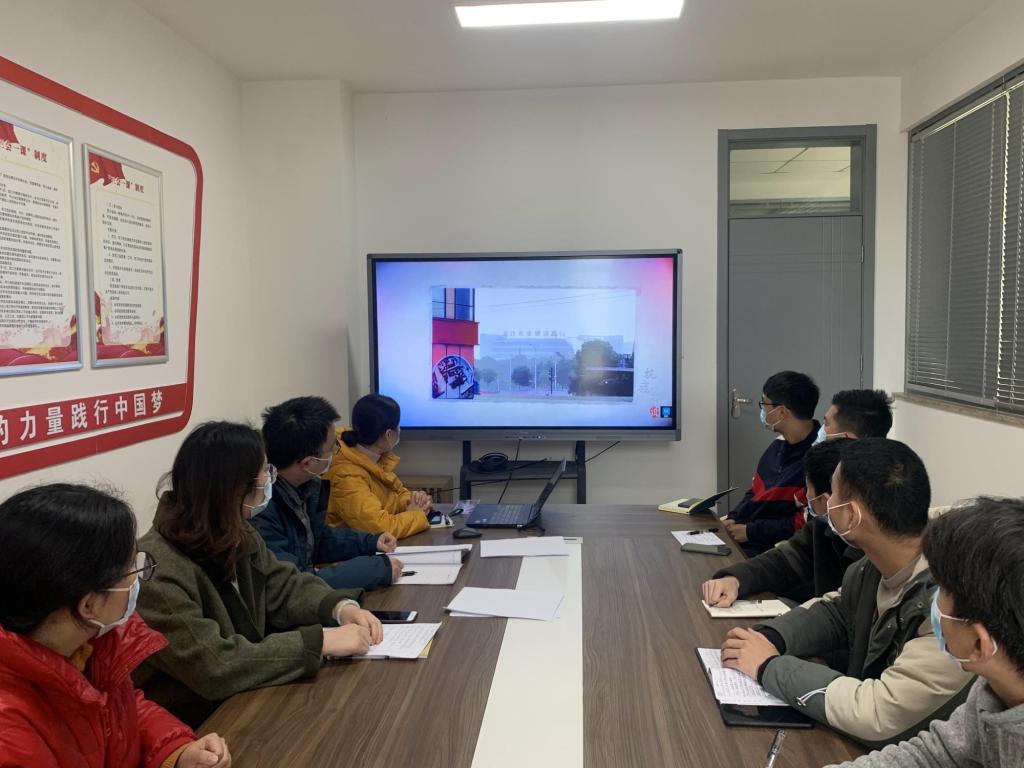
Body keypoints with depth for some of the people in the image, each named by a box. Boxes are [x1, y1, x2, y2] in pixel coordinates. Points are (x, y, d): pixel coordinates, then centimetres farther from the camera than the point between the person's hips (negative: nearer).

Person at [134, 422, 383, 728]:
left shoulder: (238, 537, 1)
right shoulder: (157, 573, -26)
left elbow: (284, 585, 8)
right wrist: (321, 641, -27)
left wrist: (342, 607, -11)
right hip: (192, 728, -7)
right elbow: (214, 667, -30)